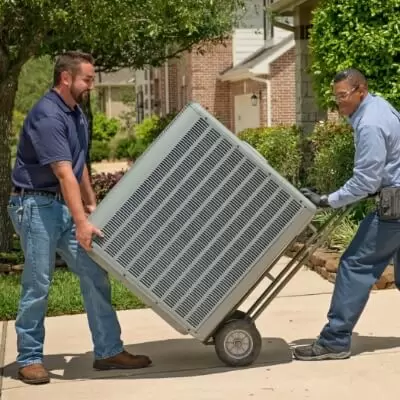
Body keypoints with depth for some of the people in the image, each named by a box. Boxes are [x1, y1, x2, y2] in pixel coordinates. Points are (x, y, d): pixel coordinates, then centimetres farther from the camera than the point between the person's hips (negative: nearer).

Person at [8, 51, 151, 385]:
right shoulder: (47, 116, -19)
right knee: (38, 283, -3)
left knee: (95, 276, 5)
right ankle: (29, 359, 11)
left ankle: (109, 351, 11)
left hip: (65, 206, 9)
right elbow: (64, 173, -26)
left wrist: (92, 206, 23)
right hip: (36, 205, -9)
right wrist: (82, 222, -29)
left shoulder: (77, 114, 11)